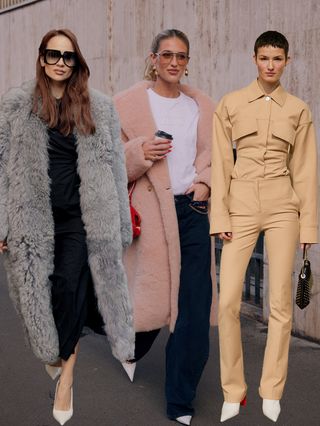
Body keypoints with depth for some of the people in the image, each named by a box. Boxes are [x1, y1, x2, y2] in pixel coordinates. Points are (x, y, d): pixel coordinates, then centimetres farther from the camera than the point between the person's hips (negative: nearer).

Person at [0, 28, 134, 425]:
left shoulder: (98, 107, 6)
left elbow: (113, 167, 6)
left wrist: (120, 223, 2)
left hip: (82, 214, -1)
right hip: (34, 215, 1)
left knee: (70, 287, -9)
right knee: (42, 291, 7)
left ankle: (65, 373, 2)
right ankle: (55, 349, 32)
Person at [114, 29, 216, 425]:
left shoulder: (201, 105, 10)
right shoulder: (129, 104, -1)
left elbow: (214, 152, 18)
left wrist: (204, 182, 0)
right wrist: (140, 153, -18)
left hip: (192, 210, 3)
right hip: (150, 210, -3)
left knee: (194, 306, -1)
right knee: (152, 296, 3)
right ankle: (130, 346, 42)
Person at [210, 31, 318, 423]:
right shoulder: (230, 104, 4)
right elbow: (221, 163, 2)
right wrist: (220, 216, -4)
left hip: (283, 207, 1)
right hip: (241, 207, 0)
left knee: (280, 302, 2)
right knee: (228, 302, -6)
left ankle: (272, 392, 15)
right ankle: (232, 392, 9)